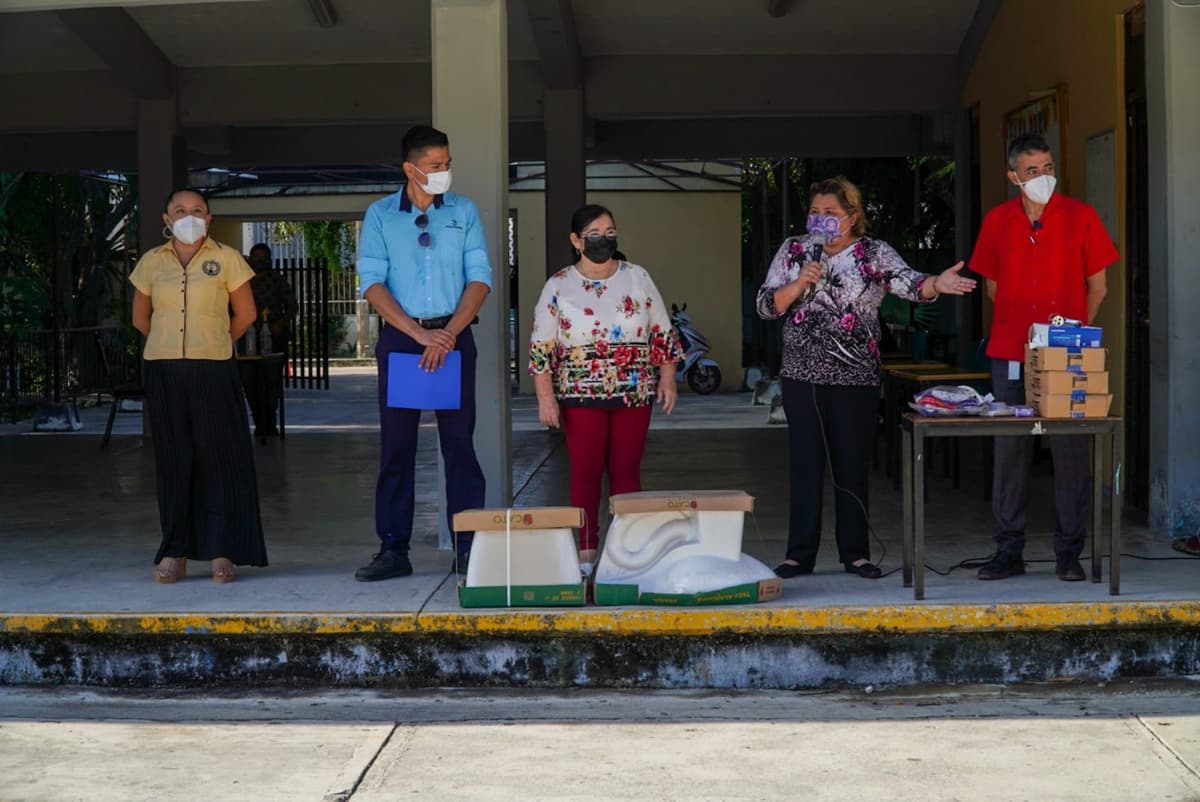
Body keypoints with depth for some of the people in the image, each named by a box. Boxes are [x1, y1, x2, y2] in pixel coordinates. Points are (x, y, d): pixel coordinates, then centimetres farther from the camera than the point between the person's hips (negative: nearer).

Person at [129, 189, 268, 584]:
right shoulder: (152, 262, 7)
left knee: (219, 455, -2)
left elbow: (245, 314, 9)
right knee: (173, 458, 4)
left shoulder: (226, 259, 2)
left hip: (213, 370, -2)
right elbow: (140, 318, 19)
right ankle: (175, 552, 8)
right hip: (163, 372, 2)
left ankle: (222, 551, 3)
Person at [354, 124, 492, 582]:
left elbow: (480, 278, 1)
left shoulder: (464, 212, 6)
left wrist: (448, 333, -12)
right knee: (396, 445, 2)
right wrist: (420, 333, -13)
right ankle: (393, 549, 8)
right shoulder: (380, 215, 4)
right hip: (400, 336, 0)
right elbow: (372, 283, -4)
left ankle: (468, 549, 4)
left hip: (454, 334, 0)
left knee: (459, 442, 0)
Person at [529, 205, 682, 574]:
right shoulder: (559, 287, 1)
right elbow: (541, 348, 0)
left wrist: (667, 378, 3)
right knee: (586, 472, 0)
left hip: (635, 394, 2)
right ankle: (586, 550, 5)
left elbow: (662, 334, 10)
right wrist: (545, 398, -6)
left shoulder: (637, 278, 6)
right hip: (581, 395, -1)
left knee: (626, 470, 4)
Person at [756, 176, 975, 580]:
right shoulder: (793, 250, 6)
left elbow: (909, 282, -18)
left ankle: (855, 553, 15)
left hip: (855, 379, -1)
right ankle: (800, 554, 9)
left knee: (853, 465, 4)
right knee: (805, 464, 3)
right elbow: (766, 306, 2)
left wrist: (935, 284, -40)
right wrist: (799, 284, -15)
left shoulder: (875, 254, 0)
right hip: (802, 376, 1)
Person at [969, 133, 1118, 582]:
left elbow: (1097, 284, 6)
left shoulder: (1080, 217, 1)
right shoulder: (997, 222, 7)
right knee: (1009, 449, 4)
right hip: (1010, 354, 2)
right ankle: (1009, 550, 12)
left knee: (1070, 450, 0)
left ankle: (1069, 552, 8)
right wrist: (1020, 326, 8)